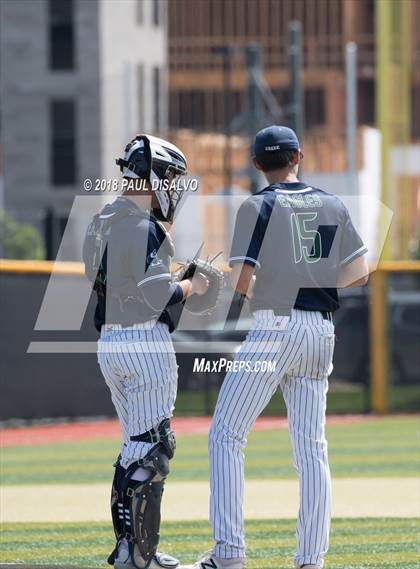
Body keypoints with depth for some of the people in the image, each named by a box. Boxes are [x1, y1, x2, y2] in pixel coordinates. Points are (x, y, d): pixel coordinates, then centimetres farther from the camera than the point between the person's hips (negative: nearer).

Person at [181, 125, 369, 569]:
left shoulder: (259, 207, -6)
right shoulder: (332, 207, 9)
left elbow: (240, 280, -13)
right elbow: (358, 272, 13)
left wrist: (247, 287, 9)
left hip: (273, 328, -5)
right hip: (321, 330, 5)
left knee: (226, 436, -1)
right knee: (311, 447, 7)